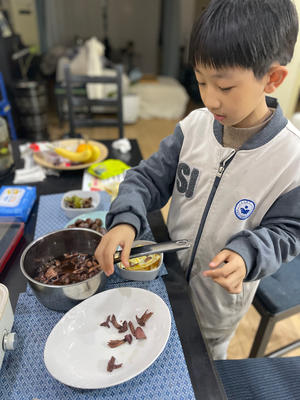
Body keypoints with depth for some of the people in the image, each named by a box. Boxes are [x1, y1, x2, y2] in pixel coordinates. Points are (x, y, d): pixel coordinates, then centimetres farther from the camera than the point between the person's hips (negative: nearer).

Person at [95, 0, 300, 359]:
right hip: (168, 275, 3)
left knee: (206, 358, 29)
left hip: (219, 299, -2)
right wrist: (126, 219, -29)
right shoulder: (195, 126, -16)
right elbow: (151, 176, -12)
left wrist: (247, 255, -34)